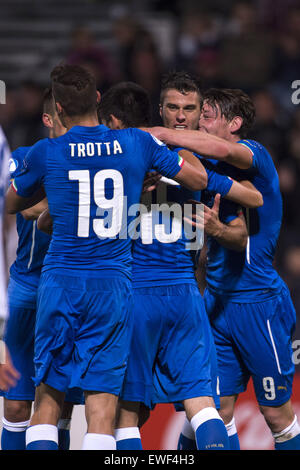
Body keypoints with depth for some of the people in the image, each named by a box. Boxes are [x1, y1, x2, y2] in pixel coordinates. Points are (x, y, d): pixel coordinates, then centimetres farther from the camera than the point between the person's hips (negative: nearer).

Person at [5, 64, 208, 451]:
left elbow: (11, 205, 17)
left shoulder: (46, 153, -1)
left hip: (60, 284, 0)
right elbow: (198, 180, 14)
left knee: (47, 397, 10)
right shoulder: (137, 143, 1)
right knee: (101, 401, -2)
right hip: (113, 287, 0)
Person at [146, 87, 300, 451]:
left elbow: (223, 150, -32)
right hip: (216, 301, 7)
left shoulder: (255, 154, -10)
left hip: (259, 302, -7)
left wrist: (158, 134, -29)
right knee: (219, 408, 2)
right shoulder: (208, 167, 11)